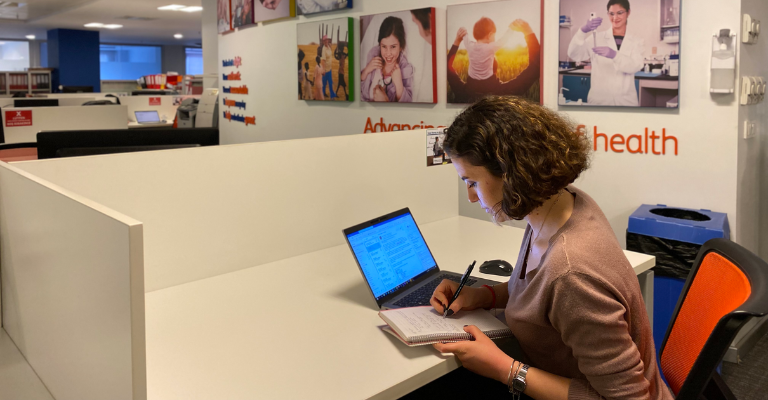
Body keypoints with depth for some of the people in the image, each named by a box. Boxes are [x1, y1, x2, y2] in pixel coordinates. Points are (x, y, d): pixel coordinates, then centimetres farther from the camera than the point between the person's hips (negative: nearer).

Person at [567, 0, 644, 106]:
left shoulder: (636, 41, 7)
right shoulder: (597, 37, 4)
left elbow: (636, 66, -10)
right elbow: (574, 55, -11)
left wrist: (614, 55, -28)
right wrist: (583, 31, -28)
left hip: (626, 100, 1)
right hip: (598, 99, -1)